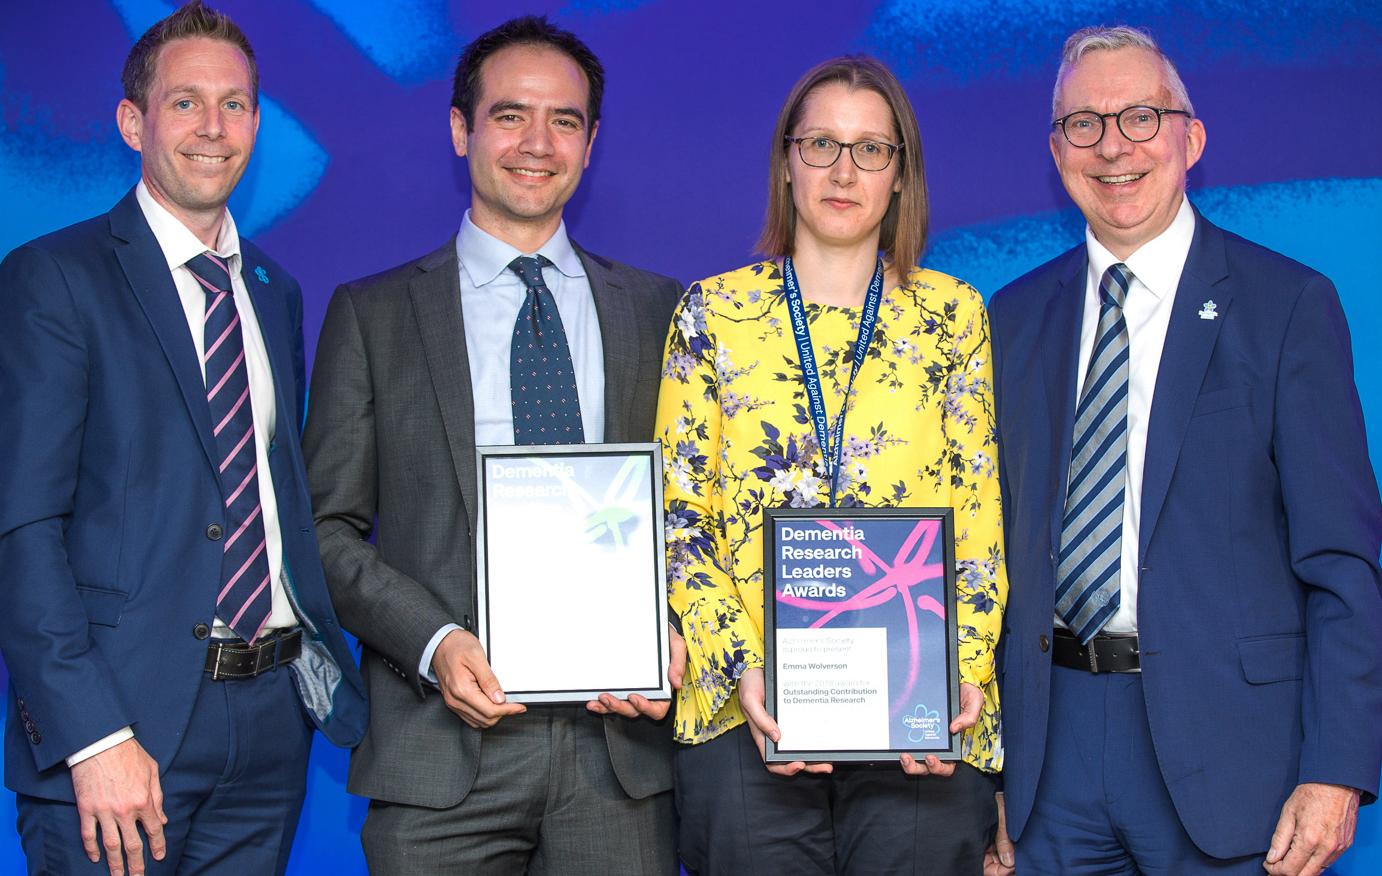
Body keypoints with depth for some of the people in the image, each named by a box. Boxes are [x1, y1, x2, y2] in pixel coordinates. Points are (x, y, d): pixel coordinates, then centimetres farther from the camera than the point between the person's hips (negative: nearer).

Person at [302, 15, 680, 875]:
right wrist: (435, 643, -11)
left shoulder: (658, 310, 11)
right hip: (443, 744, -1)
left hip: (619, 737, 1)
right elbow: (329, 529, 3)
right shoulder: (371, 313, 6)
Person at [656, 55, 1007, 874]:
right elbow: (678, 518, 4)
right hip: (749, 717, 0)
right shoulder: (714, 312, 7)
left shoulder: (953, 314, 9)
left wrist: (962, 672, -7)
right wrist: (741, 670, -9)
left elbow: (980, 515, 6)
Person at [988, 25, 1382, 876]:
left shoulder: (1289, 304, -3)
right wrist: (985, 755, 7)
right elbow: (1006, 539, 11)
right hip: (1054, 738, 3)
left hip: (1222, 738, -3)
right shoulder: (1018, 316, 9)